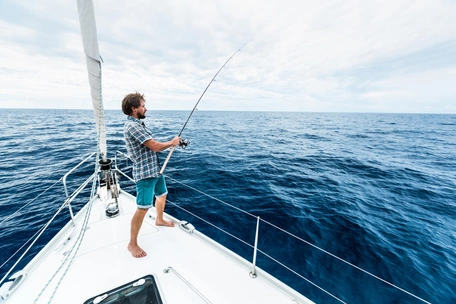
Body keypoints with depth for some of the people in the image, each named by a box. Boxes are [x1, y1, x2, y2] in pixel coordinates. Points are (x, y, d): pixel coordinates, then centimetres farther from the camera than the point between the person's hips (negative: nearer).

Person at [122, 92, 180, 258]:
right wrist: (172, 142, -7)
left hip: (155, 169, 10)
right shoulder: (132, 126, -19)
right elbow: (155, 146, -23)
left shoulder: (138, 124, 12)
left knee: (162, 194, 25)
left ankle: (159, 220, 49)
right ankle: (132, 244, 17)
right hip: (145, 173, -10)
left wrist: (170, 143, 1)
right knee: (143, 208, -3)